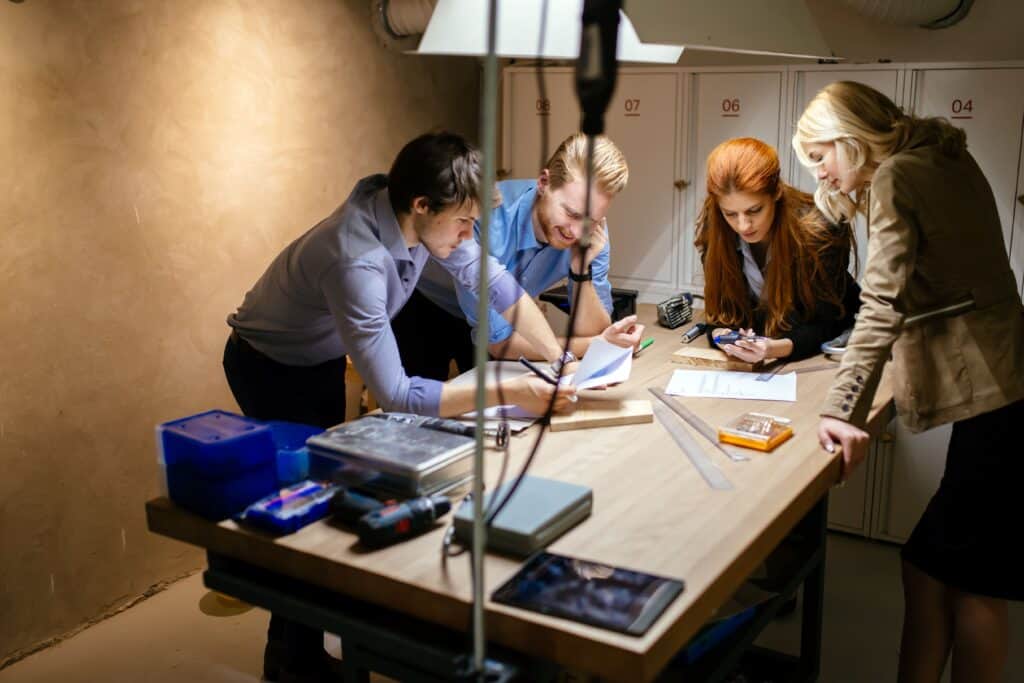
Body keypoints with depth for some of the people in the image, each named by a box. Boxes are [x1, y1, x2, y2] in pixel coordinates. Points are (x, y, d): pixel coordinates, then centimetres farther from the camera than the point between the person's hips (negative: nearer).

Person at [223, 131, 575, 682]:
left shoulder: (418, 214, -20)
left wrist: (562, 361, -14)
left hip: (323, 360, 8)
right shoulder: (356, 262, -42)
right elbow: (395, 396, -42)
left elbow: (494, 281, -8)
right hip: (270, 370, -8)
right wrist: (509, 393, -40)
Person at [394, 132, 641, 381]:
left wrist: (582, 270, -34)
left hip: (497, 315, 4)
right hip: (420, 311, -4)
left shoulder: (591, 230, -22)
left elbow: (590, 334, -18)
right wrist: (599, 343, -32)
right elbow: (498, 340, -32)